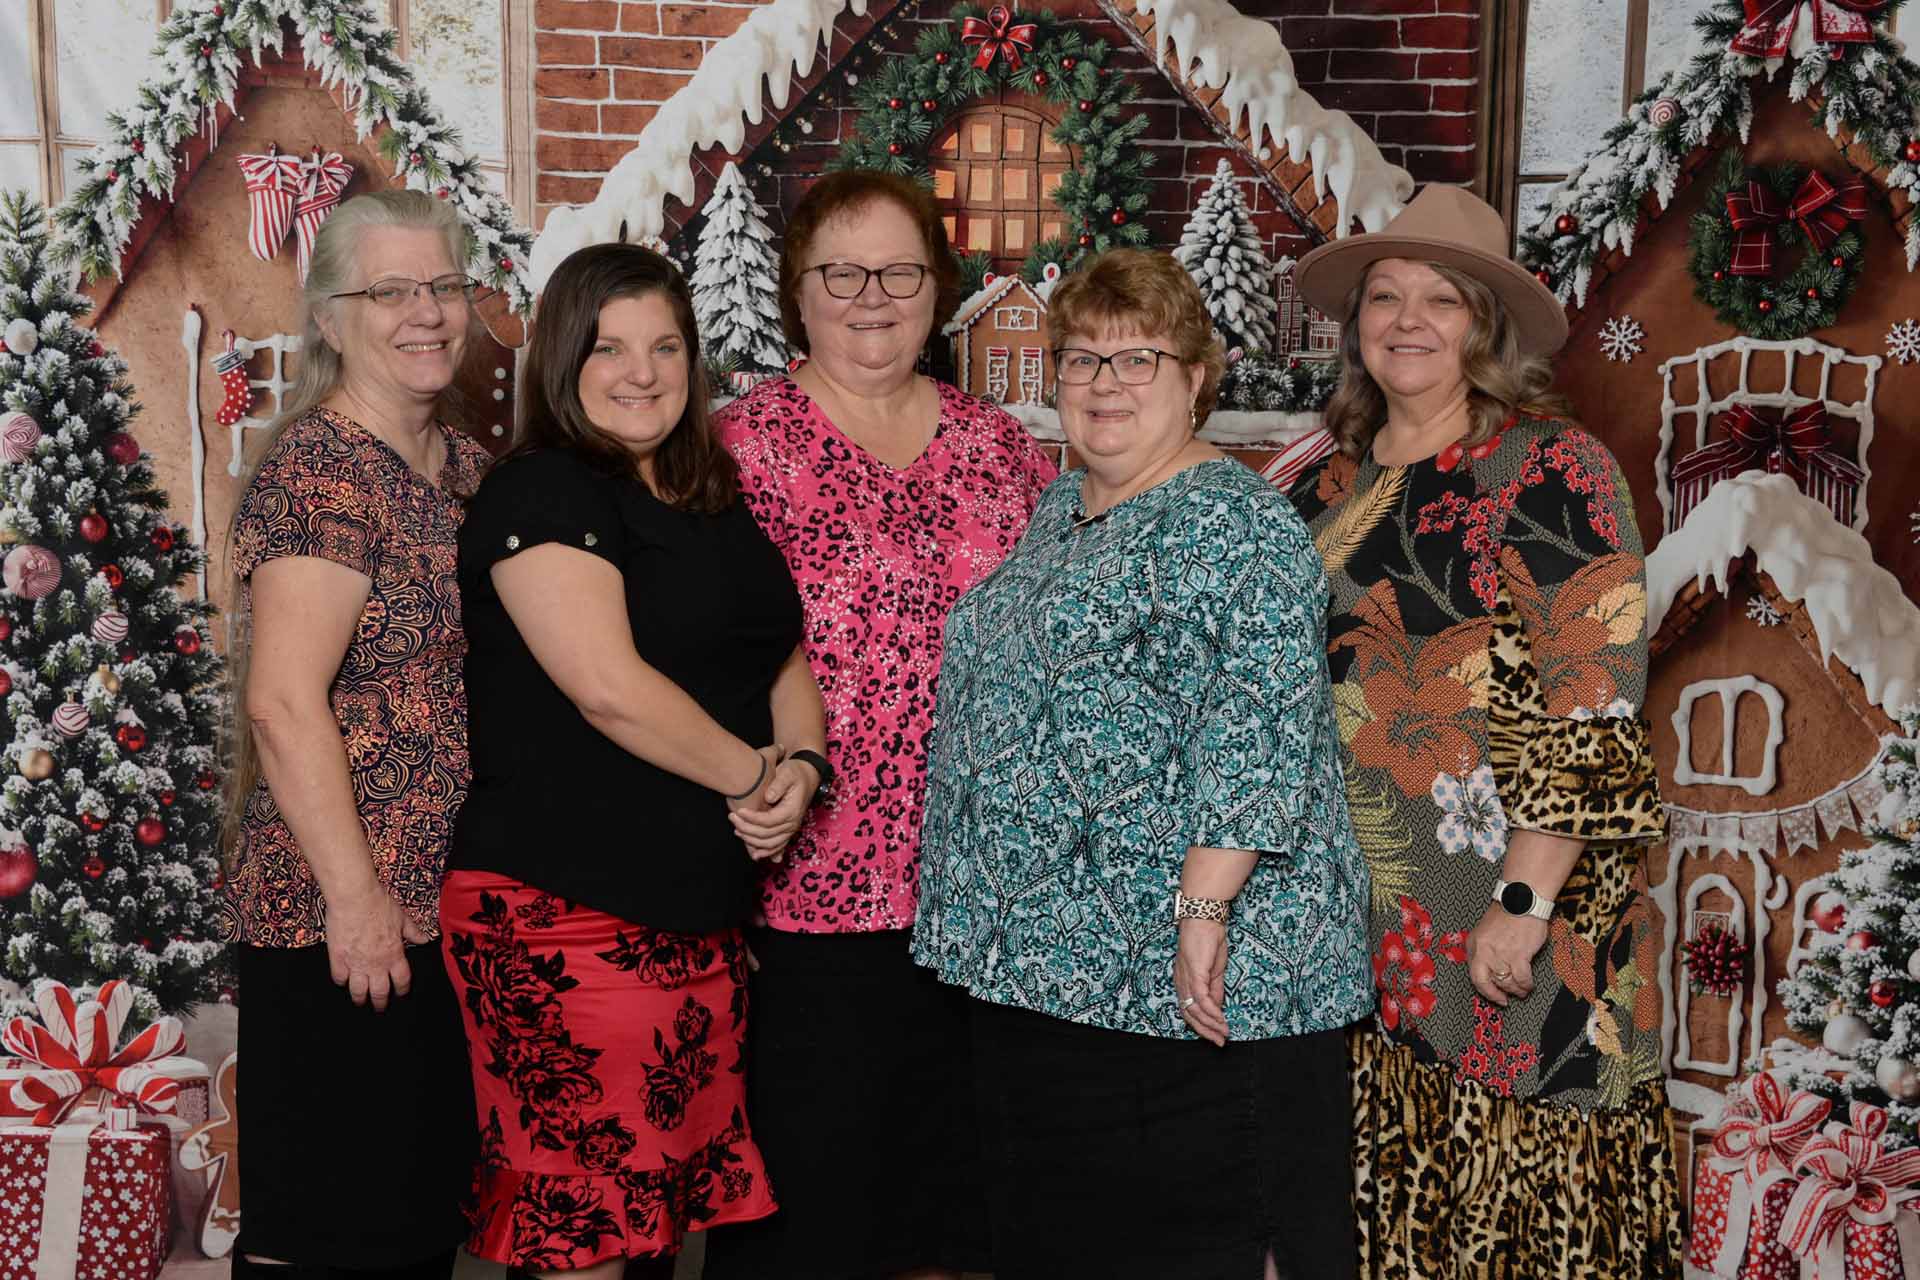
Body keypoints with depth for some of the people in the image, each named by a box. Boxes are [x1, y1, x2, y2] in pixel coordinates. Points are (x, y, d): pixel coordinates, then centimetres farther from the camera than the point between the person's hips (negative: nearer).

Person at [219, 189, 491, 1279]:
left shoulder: (465, 464, 13)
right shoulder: (320, 469, -13)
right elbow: (283, 704, -20)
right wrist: (355, 893, -20)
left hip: (454, 905, 8)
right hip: (341, 922, -8)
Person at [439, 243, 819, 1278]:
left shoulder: (713, 504, 17)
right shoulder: (539, 493, -8)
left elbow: (784, 657, 18)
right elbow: (611, 687, -18)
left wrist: (801, 766, -2)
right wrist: (754, 776, -9)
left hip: (701, 915, 8)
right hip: (566, 916, -7)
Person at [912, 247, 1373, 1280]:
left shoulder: (1234, 524, -12)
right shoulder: (1058, 509, 15)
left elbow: (1256, 731, -22)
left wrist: (1204, 903, -27)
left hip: (1183, 973, -9)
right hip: (1036, 961, 9)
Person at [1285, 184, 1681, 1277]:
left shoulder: (1551, 467, -8)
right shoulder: (1333, 487, 11)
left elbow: (1590, 707, -14)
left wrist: (1528, 897, -19)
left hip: (1506, 919, -6)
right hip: (1351, 917, 6)